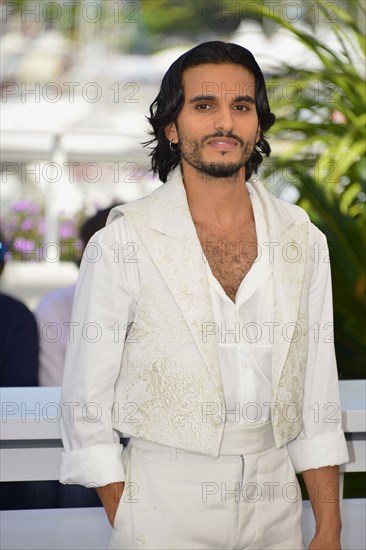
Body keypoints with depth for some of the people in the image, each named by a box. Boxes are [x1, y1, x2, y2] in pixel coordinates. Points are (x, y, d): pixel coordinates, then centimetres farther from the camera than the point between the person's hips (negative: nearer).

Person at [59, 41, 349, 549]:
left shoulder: (302, 240, 3)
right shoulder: (122, 243, -9)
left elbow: (316, 398, 6)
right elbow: (88, 406, -5)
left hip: (276, 502, 4)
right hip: (165, 503, -3)